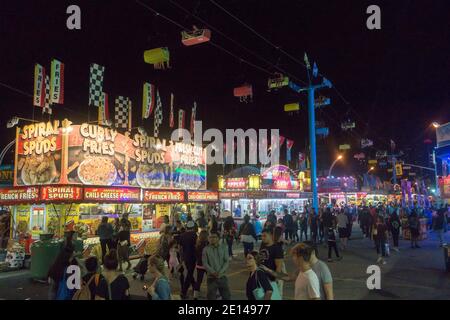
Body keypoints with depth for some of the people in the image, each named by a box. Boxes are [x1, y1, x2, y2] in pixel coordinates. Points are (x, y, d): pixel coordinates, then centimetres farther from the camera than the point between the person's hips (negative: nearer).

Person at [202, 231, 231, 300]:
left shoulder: (223, 248, 1)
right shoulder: (206, 249, -3)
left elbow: (227, 261, -2)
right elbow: (205, 263, -6)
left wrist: (220, 272, -16)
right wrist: (213, 272, -19)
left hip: (222, 277, 1)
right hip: (211, 277, -1)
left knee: (226, 296, 8)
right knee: (211, 297, 5)